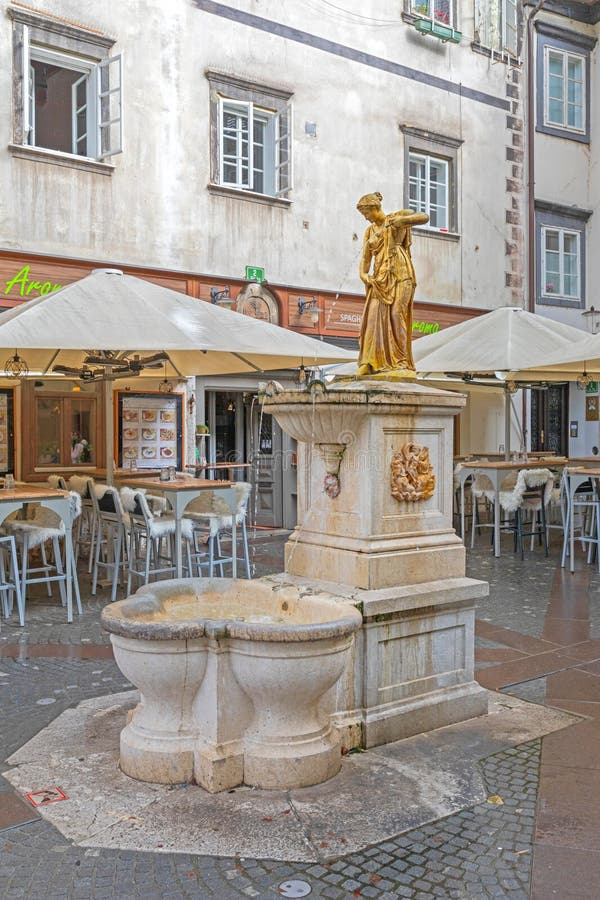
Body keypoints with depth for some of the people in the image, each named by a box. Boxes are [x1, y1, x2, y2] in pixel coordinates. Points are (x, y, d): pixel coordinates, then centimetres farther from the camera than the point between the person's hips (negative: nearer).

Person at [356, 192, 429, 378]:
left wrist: (400, 220, -24)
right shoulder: (370, 232, 20)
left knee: (396, 315, -18)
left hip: (400, 272, -5)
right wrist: (363, 274, -8)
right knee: (374, 315, -13)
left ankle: (401, 364, -17)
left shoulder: (398, 216, 6)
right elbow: (365, 259, 13)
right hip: (380, 277, 5)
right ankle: (369, 362, -18)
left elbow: (424, 217, -9)